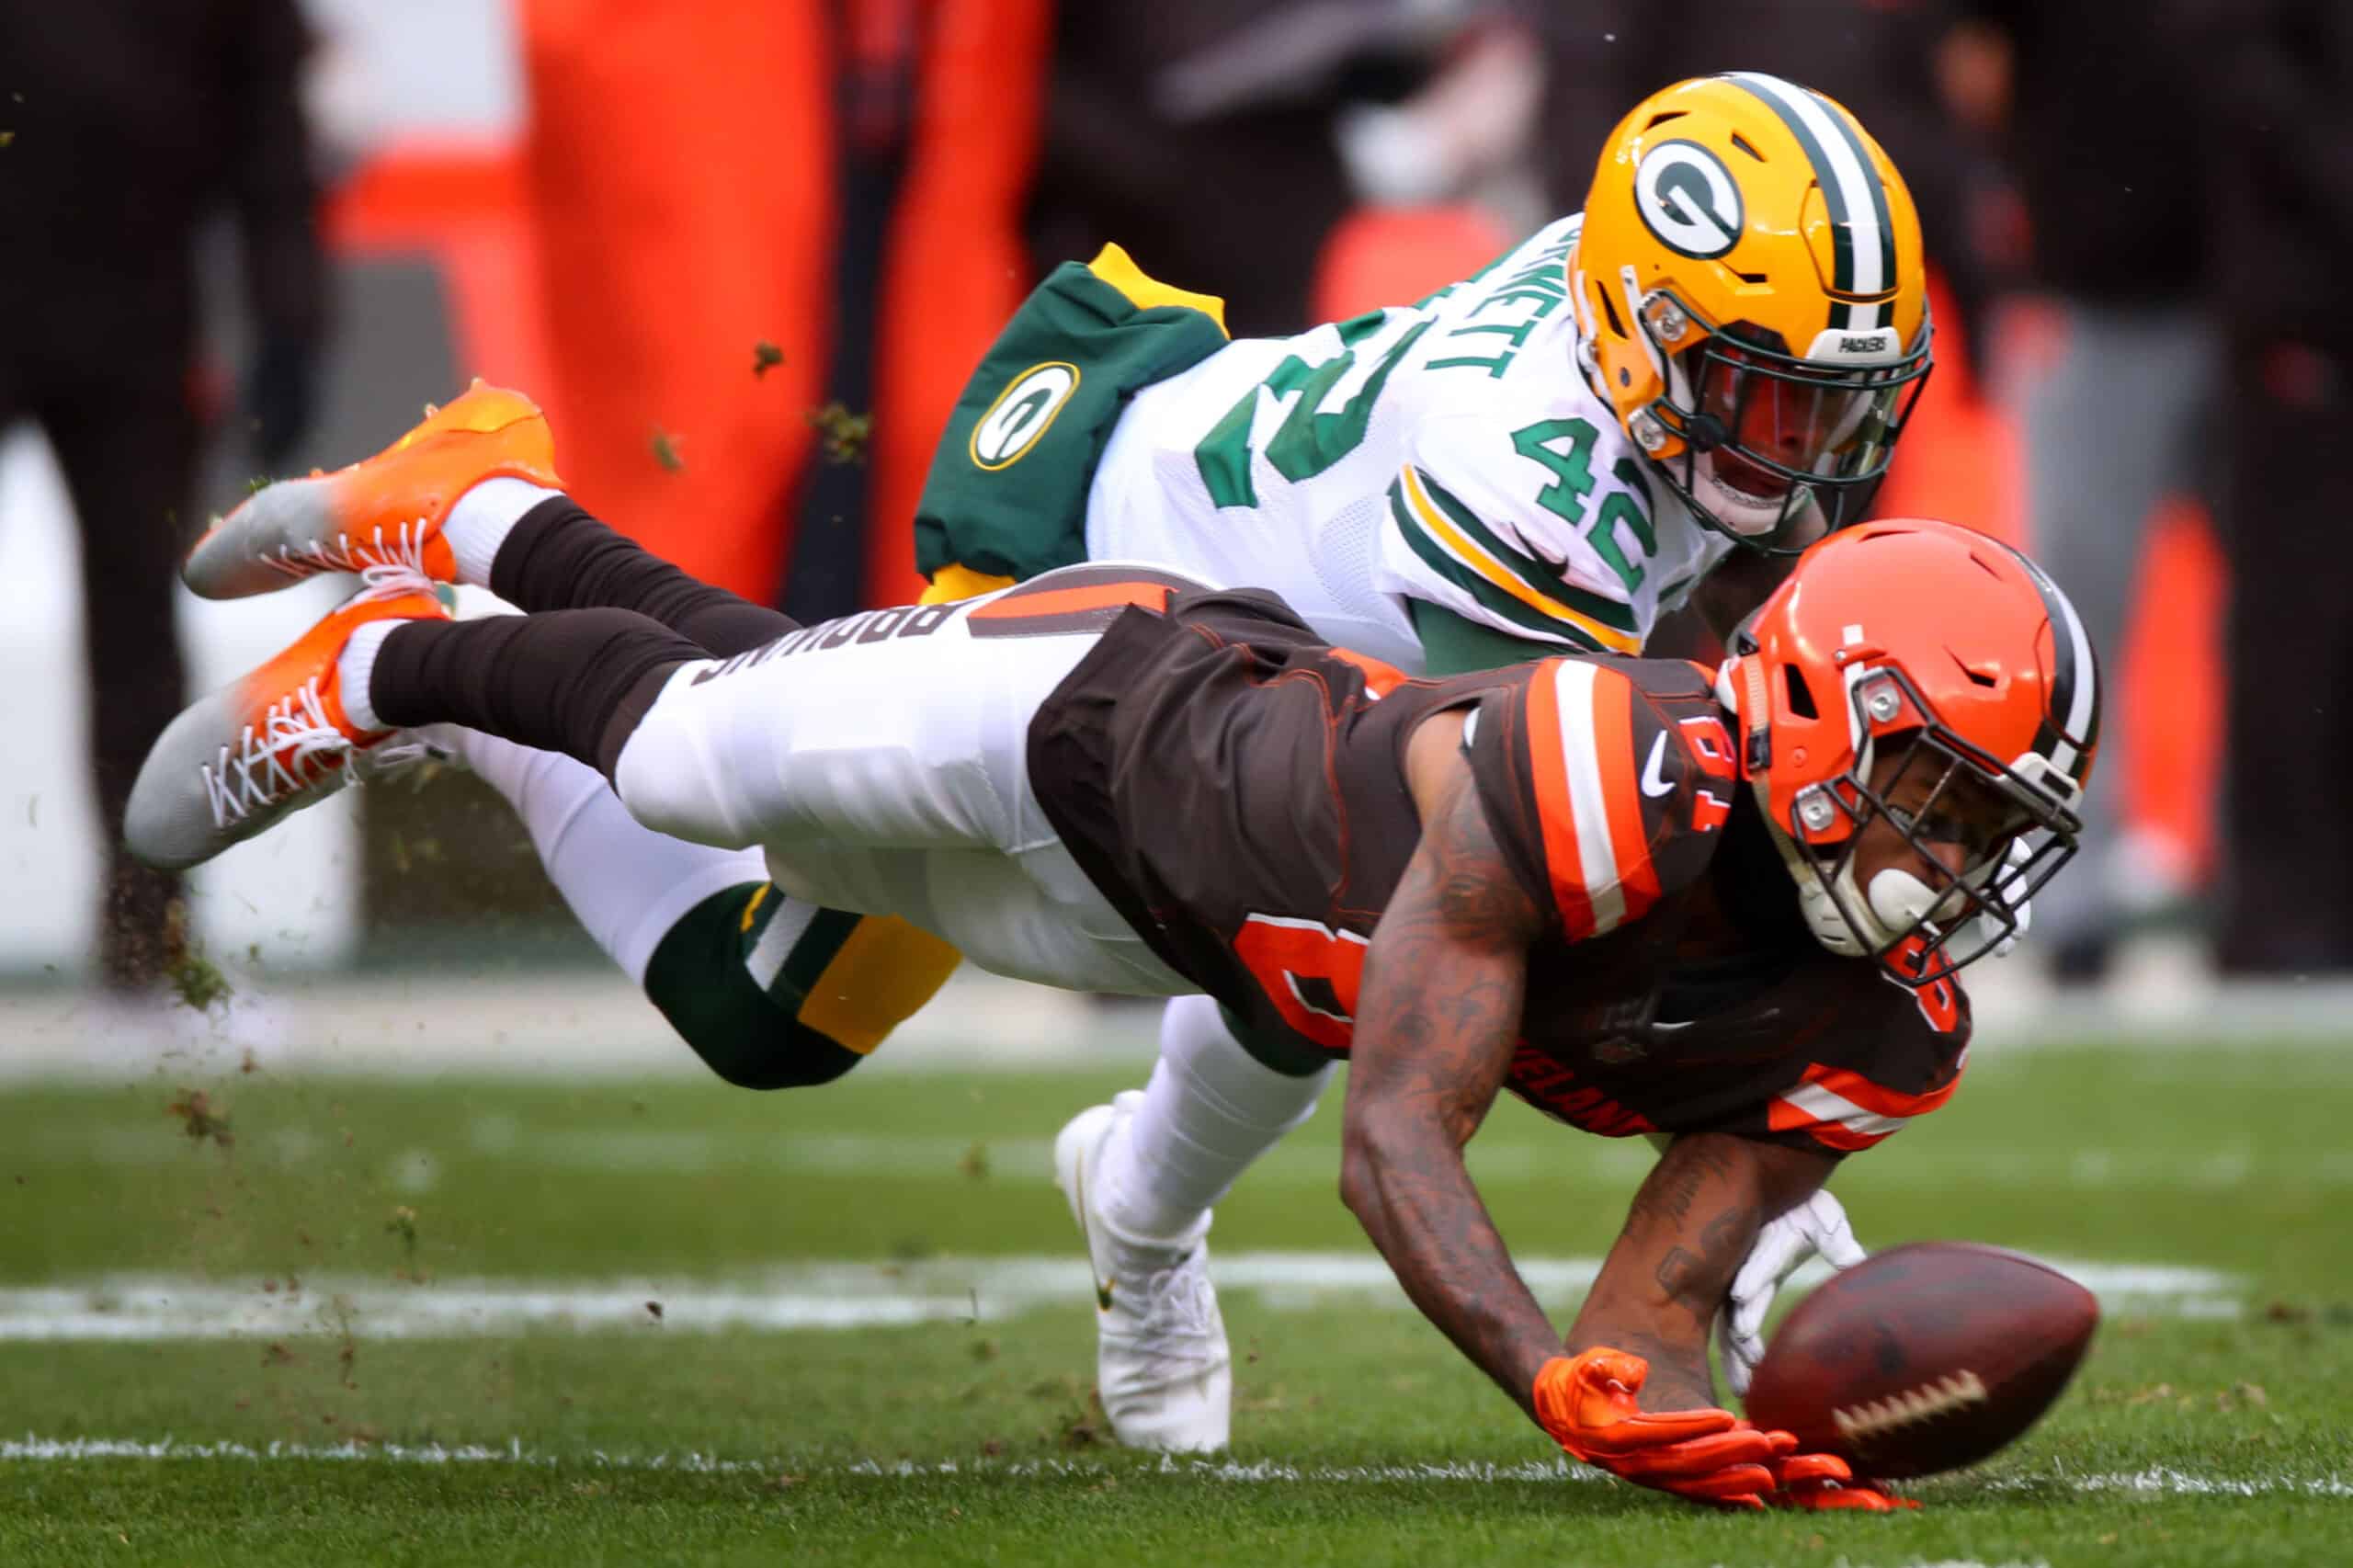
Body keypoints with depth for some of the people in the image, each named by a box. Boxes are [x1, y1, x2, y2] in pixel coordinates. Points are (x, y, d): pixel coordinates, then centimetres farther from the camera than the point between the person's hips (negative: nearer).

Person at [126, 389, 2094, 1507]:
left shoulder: (1874, 1034, -24)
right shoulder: (1602, 771, -45)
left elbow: (1656, 1303, -21)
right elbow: (1393, 1141, -44)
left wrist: (1693, 1424, -44)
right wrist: (1563, 1382, -59)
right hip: (1103, 700, -6)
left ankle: (470, 507, 52)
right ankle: (383, 667, 43)